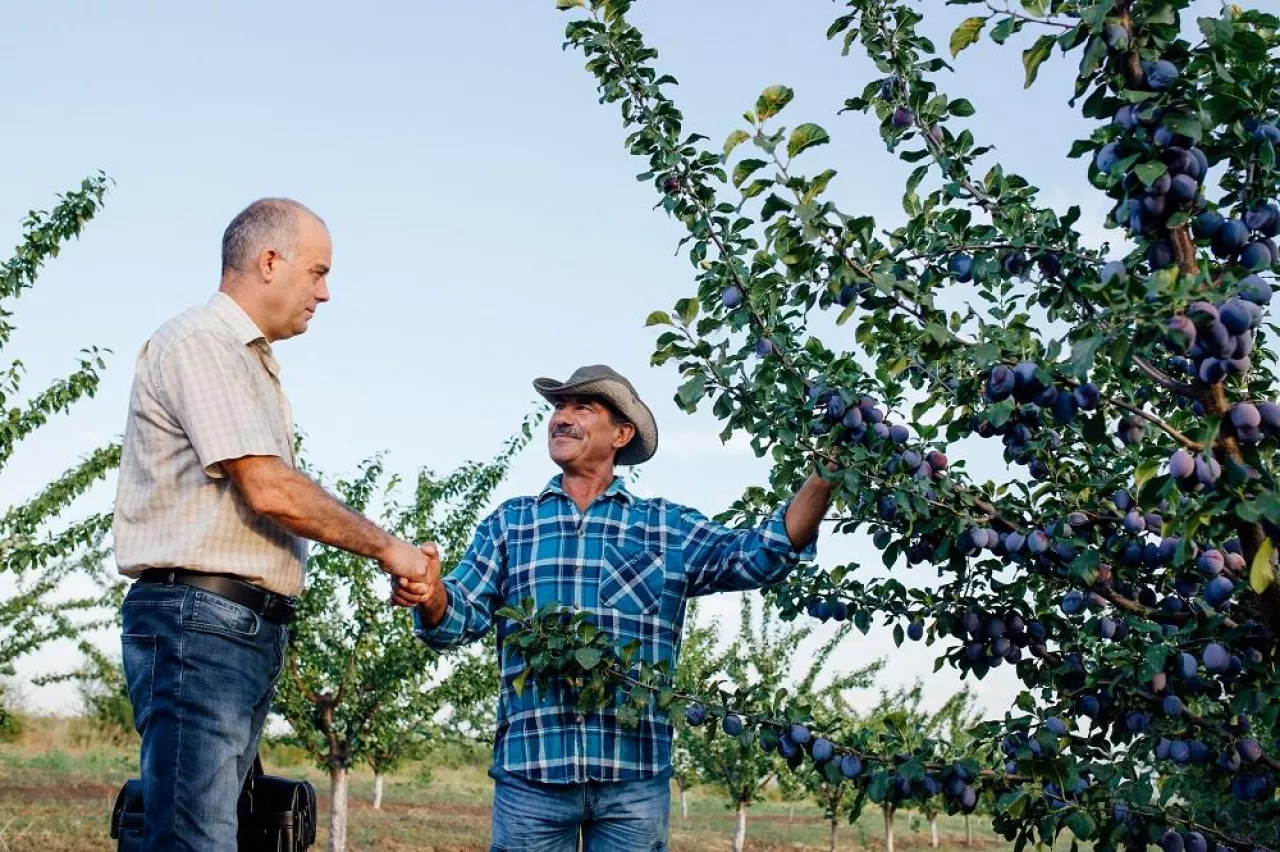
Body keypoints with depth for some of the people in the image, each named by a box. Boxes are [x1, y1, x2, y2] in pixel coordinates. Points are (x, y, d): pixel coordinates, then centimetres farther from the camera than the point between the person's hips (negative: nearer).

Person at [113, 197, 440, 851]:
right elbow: (269, 491, -16)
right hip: (199, 619, -10)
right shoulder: (200, 343, -7)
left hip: (252, 627, 10)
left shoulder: (253, 363, 22)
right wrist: (386, 548, -7)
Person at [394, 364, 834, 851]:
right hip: (529, 773, 1)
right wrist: (429, 594, -22)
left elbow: (759, 555, -4)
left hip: (635, 780, 0)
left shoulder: (667, 528, 9)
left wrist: (823, 479, -19)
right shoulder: (509, 523, 11)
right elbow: (461, 615, 2)